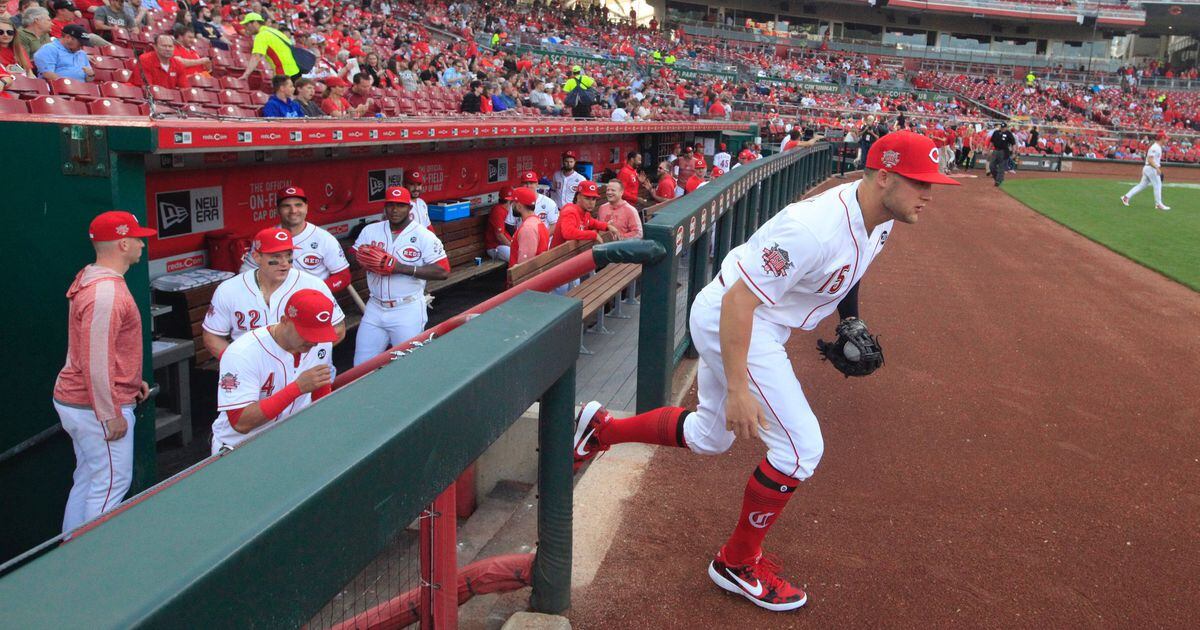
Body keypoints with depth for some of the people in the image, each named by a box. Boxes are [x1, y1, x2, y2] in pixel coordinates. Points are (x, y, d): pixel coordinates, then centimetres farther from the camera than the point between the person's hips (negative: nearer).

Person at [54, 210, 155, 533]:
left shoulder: (88, 278, 10)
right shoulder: (106, 292, -23)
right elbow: (95, 360, -25)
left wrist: (131, 380, 22)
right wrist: (110, 417, -20)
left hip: (73, 400, 11)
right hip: (95, 407, -11)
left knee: (87, 479, 19)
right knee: (112, 483, -1)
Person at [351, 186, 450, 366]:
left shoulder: (424, 236, -7)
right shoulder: (370, 230, 7)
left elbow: (443, 271, -15)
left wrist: (400, 267, -20)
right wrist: (377, 261, -14)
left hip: (408, 310, -4)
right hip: (375, 308, 4)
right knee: (361, 367, 7)